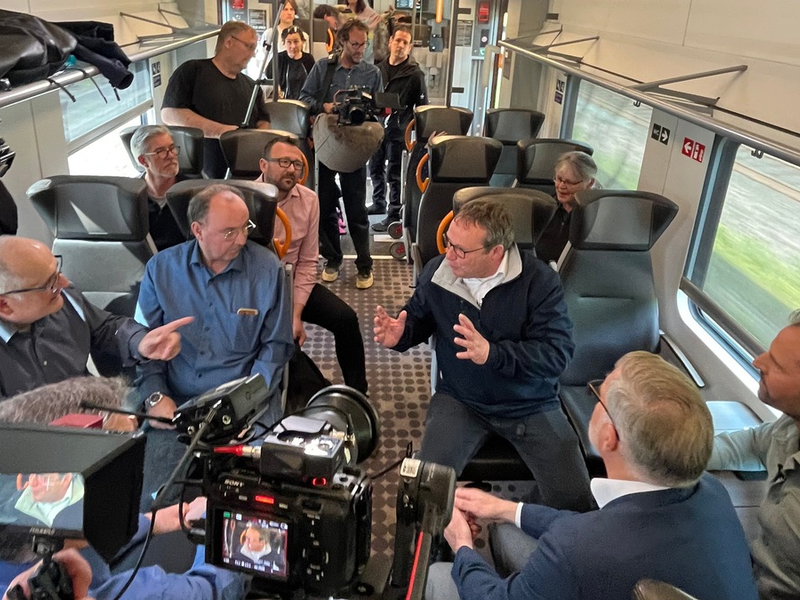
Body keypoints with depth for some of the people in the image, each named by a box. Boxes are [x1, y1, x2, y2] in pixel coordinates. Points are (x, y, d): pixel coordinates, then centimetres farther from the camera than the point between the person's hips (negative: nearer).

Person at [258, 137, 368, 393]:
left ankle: (357, 395, 7)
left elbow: (307, 262, -3)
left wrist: (296, 315, -12)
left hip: (294, 281, 4)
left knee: (345, 318, -11)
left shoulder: (309, 200, -5)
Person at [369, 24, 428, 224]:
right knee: (375, 168, 16)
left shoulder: (415, 74, -6)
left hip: (397, 129, -6)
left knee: (394, 174, -4)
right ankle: (378, 203, 35)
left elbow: (422, 106, -5)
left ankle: (394, 215, 3)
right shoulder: (379, 68, 8)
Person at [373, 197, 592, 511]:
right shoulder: (437, 272, -6)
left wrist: (492, 353, -37)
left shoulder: (539, 280, -17)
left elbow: (557, 352, -24)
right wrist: (400, 334, -11)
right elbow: (419, 319, 13)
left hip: (530, 404, -1)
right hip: (459, 400, 2)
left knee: (575, 502, -9)